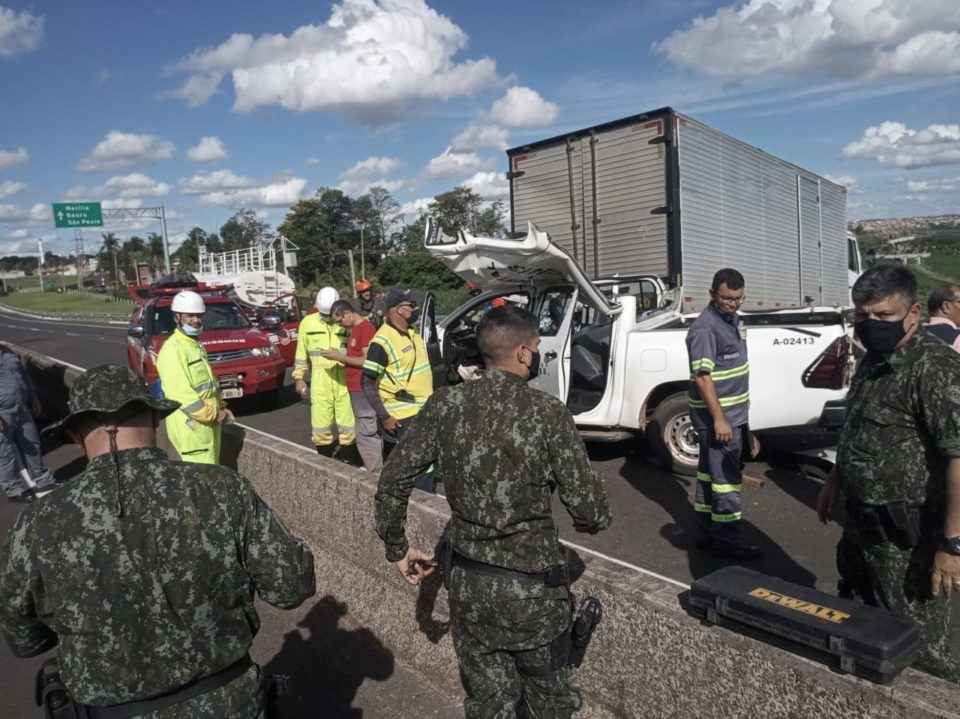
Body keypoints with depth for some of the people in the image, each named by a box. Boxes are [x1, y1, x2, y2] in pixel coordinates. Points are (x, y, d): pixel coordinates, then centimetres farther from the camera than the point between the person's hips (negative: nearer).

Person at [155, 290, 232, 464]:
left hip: (208, 422, 9)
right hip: (190, 426, -9)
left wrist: (220, 408, 9)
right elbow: (180, 394, -21)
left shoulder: (197, 346, 15)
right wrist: (214, 414, -16)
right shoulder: (172, 349, -15)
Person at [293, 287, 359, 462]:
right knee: (321, 426, 7)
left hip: (345, 378, -2)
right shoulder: (307, 322, 5)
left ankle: (350, 465, 16)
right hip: (320, 379, 2)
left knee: (348, 425, 3)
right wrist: (299, 377, 11)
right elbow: (301, 352, 12)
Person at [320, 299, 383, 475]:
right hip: (357, 389, 10)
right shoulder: (356, 329, 16)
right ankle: (372, 470, 24)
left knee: (367, 434, -8)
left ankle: (376, 475, -3)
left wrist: (340, 357, -14)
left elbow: (368, 361, -20)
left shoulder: (366, 328, -15)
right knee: (368, 432, 15)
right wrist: (341, 357, 7)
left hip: (364, 390, -10)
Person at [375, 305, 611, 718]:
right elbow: (590, 511, -16)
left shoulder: (445, 405, -7)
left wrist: (397, 548, 10)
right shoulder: (548, 414, -18)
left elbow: (393, 481, -3)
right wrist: (591, 521, 7)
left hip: (468, 583, 3)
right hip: (533, 586, -3)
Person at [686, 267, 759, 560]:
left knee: (710, 474, 14)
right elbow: (702, 377, -23)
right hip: (717, 416, -9)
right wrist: (719, 418, -25)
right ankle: (726, 541, 8)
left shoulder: (731, 319, 10)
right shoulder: (705, 327, -20)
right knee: (726, 478, -2)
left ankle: (706, 534, 24)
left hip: (734, 412, 9)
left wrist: (741, 401, 24)